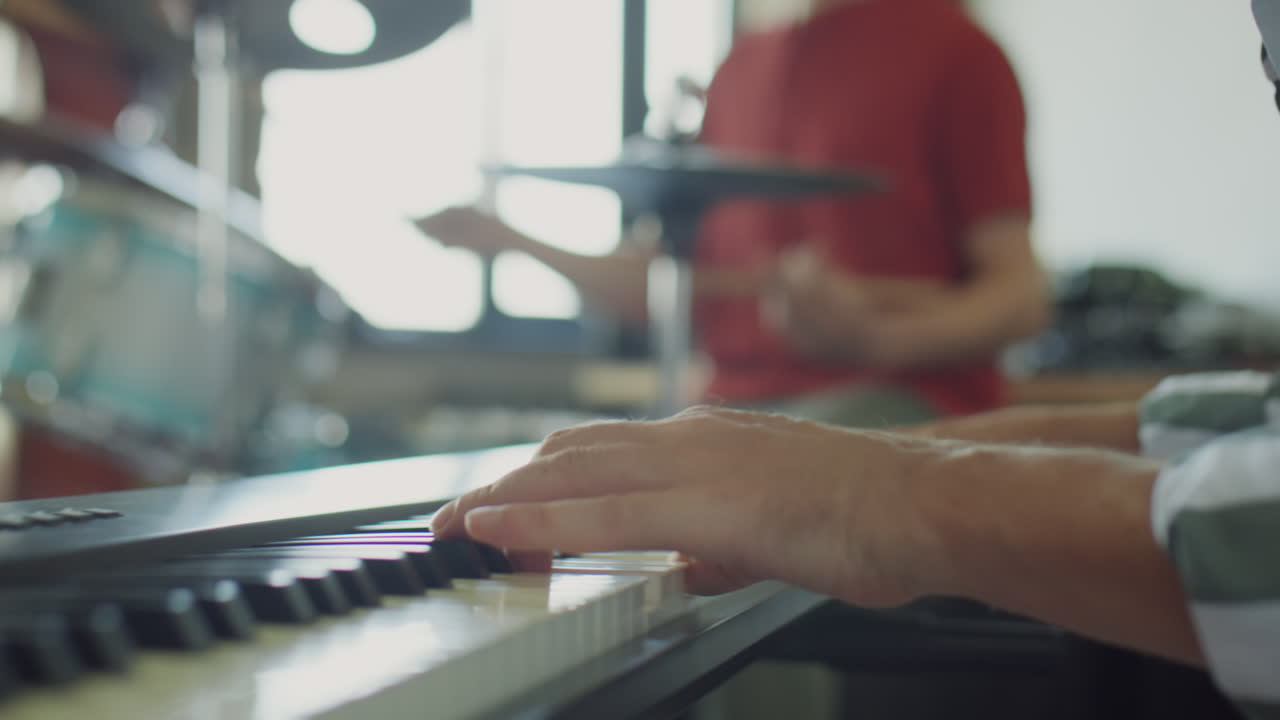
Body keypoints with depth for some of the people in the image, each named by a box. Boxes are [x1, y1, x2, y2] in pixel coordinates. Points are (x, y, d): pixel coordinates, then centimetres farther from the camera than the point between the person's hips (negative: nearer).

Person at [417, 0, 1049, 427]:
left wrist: (874, 337, -24)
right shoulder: (741, 67, 20)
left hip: (897, 400, -6)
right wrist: (510, 241, 7)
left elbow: (1020, 294, -5)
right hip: (736, 401, 6)